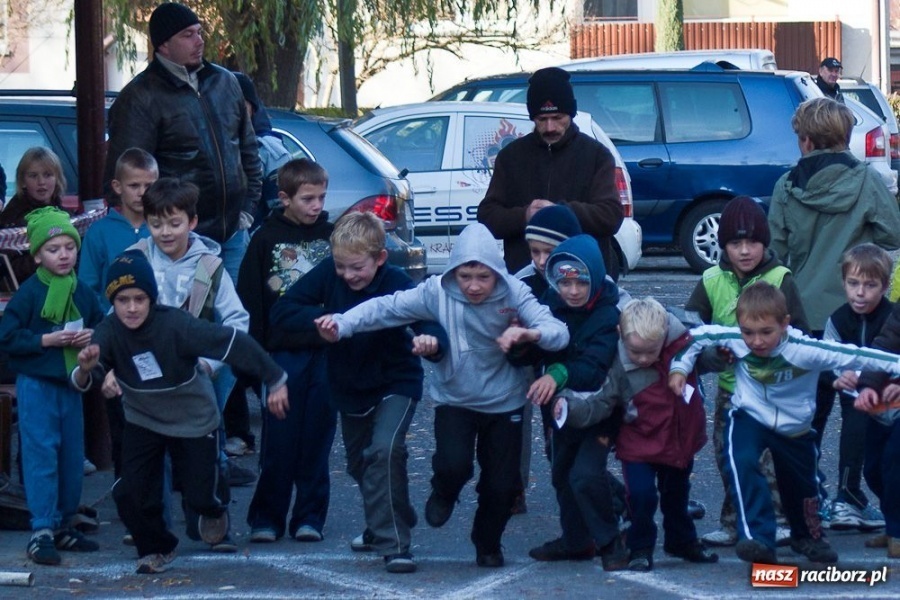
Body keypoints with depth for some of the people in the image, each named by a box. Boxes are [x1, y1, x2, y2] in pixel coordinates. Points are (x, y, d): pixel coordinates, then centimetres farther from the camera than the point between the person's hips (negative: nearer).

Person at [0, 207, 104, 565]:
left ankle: (63, 525, 22)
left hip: (71, 384, 6)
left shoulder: (82, 293, 6)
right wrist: (46, 340, -18)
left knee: (72, 456, 10)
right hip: (36, 384, -6)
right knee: (41, 454, -9)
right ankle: (41, 531, -8)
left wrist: (92, 337, -5)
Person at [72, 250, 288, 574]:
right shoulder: (109, 332, -21)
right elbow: (83, 382, -28)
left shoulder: (176, 325, -31)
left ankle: (214, 511, 41)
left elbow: (234, 343, -26)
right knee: (130, 493, -10)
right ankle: (156, 548, 20)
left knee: (198, 496, 1)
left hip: (194, 422, -2)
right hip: (143, 422, 2)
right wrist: (85, 368, -53)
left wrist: (274, 379, -22)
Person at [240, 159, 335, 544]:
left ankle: (309, 517, 11)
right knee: (279, 442, -2)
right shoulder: (266, 240, 3)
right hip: (282, 352, -2)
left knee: (317, 441, 4)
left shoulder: (332, 237, 9)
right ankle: (266, 518, 6)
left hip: (326, 353, 2)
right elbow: (250, 302, 1)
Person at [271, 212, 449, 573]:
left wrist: (432, 342, -62)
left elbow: (429, 322, -38)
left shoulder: (397, 285, -26)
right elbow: (281, 313, -20)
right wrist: (322, 319, -38)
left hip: (396, 383, -5)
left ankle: (395, 546, -22)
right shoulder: (328, 274, -17)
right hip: (349, 386, 5)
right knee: (358, 462, 19)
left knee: (384, 451, -26)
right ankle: (382, 526, 46)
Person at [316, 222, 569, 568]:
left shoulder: (514, 294, -18)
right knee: (454, 464, -22)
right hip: (454, 400, 0)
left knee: (502, 484, 2)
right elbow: (387, 307, -19)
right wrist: (341, 325, -34)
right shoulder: (438, 292, -17)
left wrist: (527, 333, -48)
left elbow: (559, 333, -26)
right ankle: (444, 494, 18)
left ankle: (488, 545, 34)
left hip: (504, 404, 0)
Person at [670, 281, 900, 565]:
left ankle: (808, 536, 51)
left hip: (795, 427, 0)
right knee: (742, 462, -30)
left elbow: (856, 356, -35)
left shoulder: (804, 350, -35)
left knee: (800, 486, 19)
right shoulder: (734, 340, -27)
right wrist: (679, 368, -16)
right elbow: (697, 336, -10)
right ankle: (758, 540, -29)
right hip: (749, 418, 0)